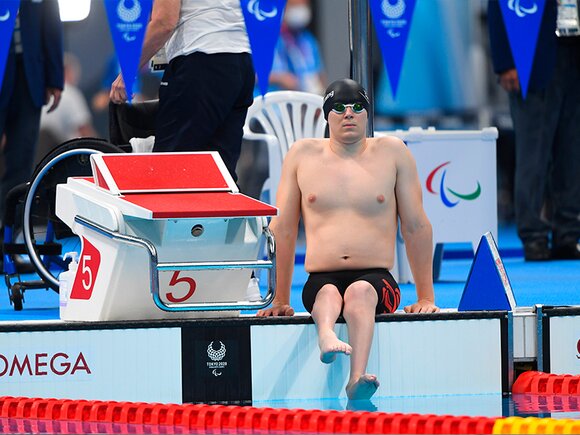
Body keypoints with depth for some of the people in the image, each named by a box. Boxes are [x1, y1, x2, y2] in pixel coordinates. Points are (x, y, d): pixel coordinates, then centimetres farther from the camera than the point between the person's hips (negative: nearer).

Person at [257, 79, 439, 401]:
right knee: (328, 293, -34)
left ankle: (358, 378, -60)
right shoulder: (302, 154, 12)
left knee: (360, 291, -36)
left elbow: (416, 227, 11)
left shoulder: (392, 153, 10)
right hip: (319, 280, 1)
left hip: (377, 280, -1)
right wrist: (279, 300, 11)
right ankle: (327, 338, -67)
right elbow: (283, 228, 14)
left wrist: (426, 298, 8)